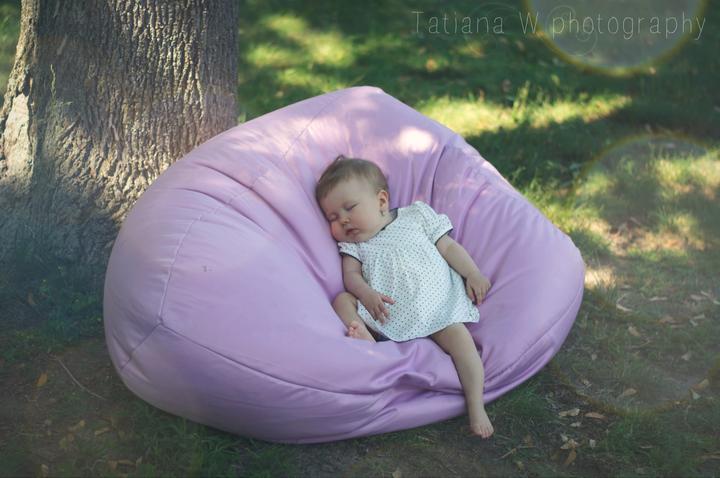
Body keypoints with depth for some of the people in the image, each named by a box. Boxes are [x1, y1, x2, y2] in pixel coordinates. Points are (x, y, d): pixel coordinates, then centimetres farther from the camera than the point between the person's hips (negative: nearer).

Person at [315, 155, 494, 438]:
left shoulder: (416, 216, 17)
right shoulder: (353, 244, 20)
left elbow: (448, 247, 15)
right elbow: (351, 274, 4)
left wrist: (473, 274, 2)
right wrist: (367, 295, -18)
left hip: (436, 307, -2)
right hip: (383, 314, 2)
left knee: (459, 335, -26)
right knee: (342, 300, -14)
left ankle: (476, 408, -29)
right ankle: (366, 339, -41)